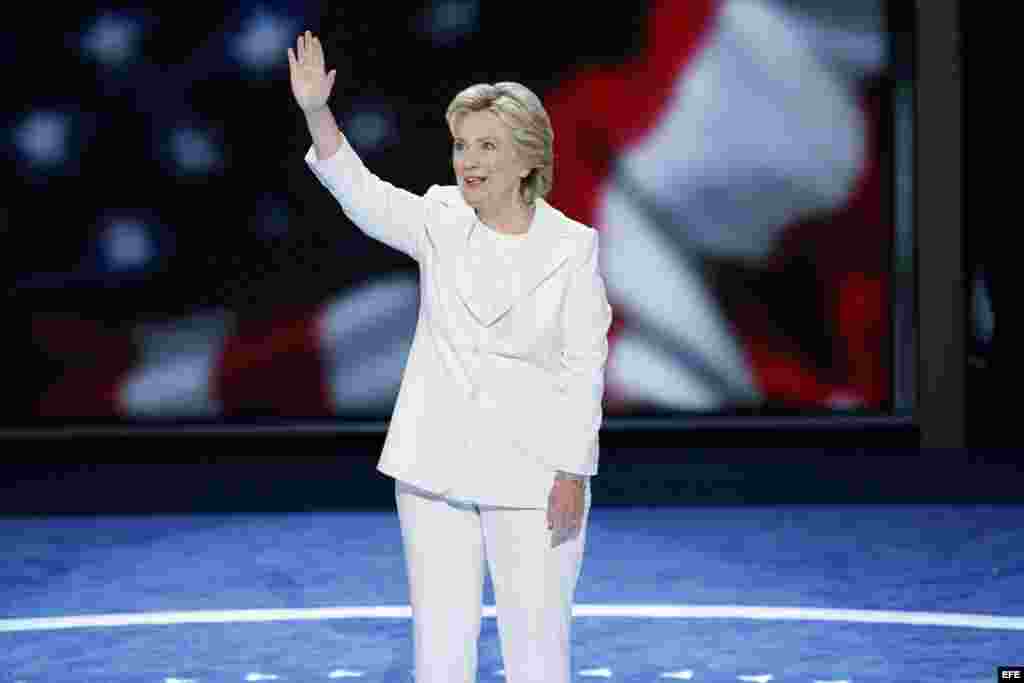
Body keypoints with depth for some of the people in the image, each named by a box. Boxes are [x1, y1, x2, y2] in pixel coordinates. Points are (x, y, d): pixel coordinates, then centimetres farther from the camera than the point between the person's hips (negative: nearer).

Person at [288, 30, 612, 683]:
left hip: (533, 474, -3)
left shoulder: (572, 246, -5)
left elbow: (585, 366, -5)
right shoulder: (441, 222, 3)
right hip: (437, 468, 3)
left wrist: (572, 472, -10)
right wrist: (317, 112, -28)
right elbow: (360, 192, -13)